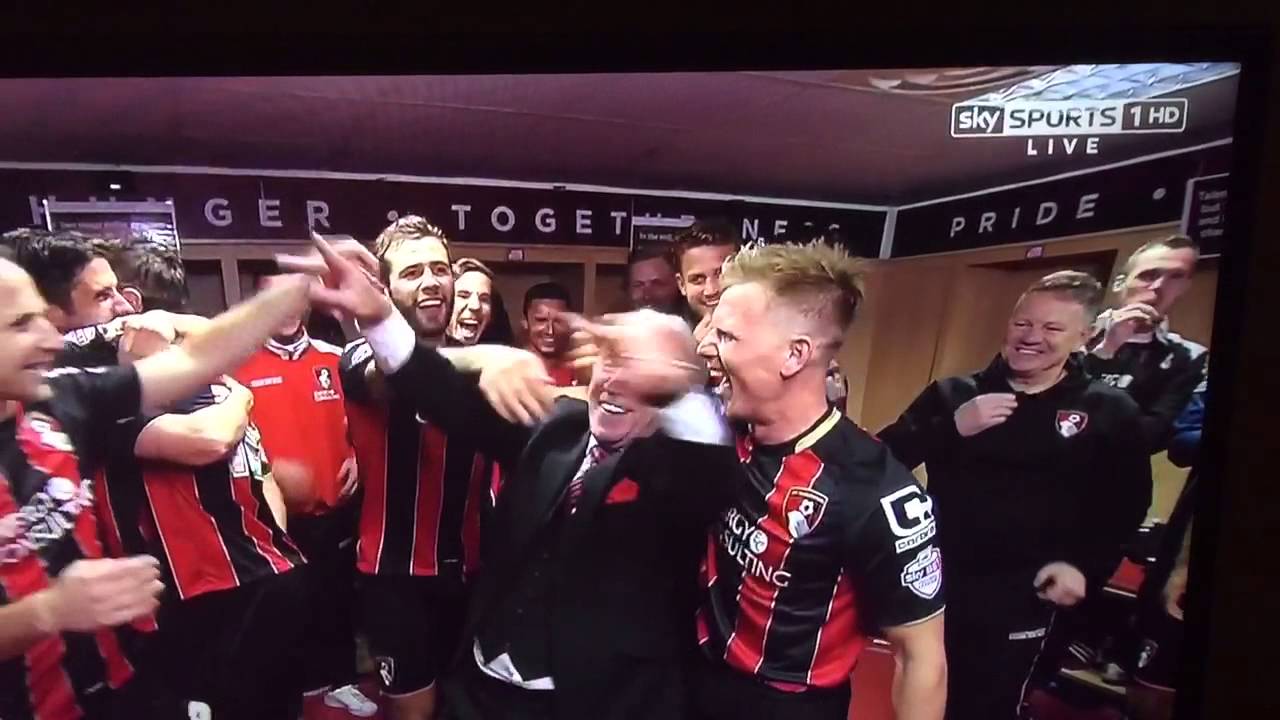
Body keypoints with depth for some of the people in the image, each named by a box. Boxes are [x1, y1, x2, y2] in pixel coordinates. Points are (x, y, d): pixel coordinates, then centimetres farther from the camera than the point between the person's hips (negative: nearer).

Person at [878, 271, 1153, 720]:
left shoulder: (1110, 412, 0)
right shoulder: (953, 394, 1)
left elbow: (1127, 505, 5)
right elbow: (887, 458, -6)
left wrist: (1086, 566, -9)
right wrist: (951, 427, -20)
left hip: (1023, 600, -1)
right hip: (935, 583, 2)